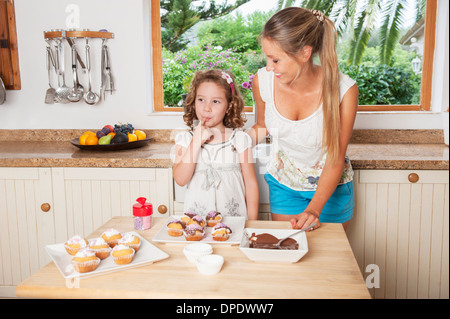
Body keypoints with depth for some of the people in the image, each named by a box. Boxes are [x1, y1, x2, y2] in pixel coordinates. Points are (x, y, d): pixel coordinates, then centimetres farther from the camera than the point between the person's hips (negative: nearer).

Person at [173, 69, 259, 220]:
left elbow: (251, 183, 6)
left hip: (234, 217, 0)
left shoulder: (239, 139, 3)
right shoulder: (185, 139, 5)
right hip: (195, 218, 0)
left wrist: (252, 222, 2)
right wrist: (197, 141, -11)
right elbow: (180, 179, -8)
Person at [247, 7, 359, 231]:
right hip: (283, 184, 2)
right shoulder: (263, 80, -19)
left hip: (331, 187, -1)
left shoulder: (343, 90, -26)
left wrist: (314, 209, -27)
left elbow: (335, 159, -18)